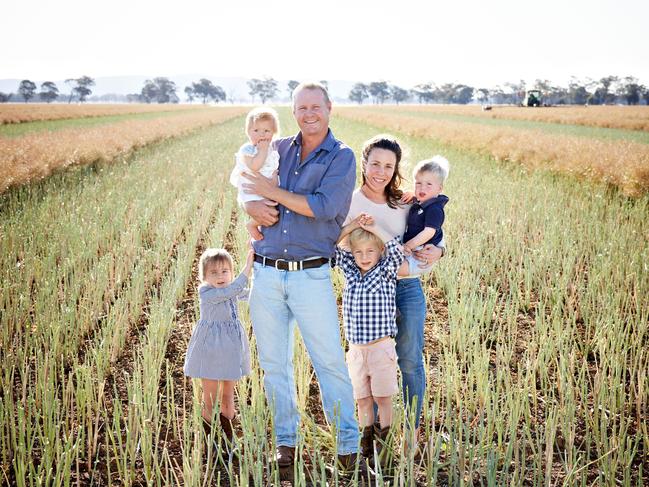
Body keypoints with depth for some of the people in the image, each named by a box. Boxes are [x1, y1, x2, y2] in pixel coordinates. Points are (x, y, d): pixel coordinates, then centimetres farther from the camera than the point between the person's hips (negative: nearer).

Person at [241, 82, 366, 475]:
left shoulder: (341, 157, -2)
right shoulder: (279, 149, 12)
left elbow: (324, 207, -16)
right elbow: (246, 191, 18)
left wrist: (273, 193, -10)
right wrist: (254, 208, -6)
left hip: (312, 276, -4)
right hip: (266, 275, 4)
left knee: (331, 362, -3)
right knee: (274, 363, 10)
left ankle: (349, 449, 6)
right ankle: (286, 442, 23)